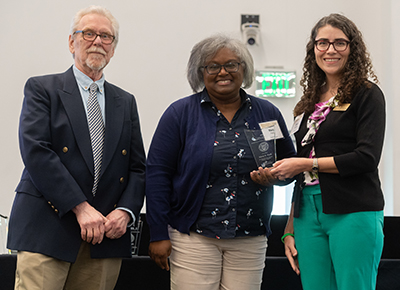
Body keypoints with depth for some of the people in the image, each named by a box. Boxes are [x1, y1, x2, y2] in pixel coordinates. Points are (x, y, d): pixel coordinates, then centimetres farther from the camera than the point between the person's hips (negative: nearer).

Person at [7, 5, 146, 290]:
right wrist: (80, 208, -16)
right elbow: (35, 152, -9)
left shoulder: (126, 102, 18)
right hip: (46, 232, -4)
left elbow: (138, 168, 15)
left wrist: (125, 211, -5)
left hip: (107, 236, 4)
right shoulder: (41, 89, 5)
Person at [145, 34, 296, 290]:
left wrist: (275, 176, -7)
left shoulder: (267, 113, 9)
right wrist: (158, 234, -6)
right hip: (193, 237, -2)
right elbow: (157, 173, -1)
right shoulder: (180, 113, 1)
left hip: (250, 239, 3)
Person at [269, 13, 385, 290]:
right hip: (308, 214, 6)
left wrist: (306, 164, -10)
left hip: (354, 214, -5)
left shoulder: (367, 94, 0)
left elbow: (367, 158, -11)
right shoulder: (310, 102, 17)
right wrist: (290, 230, 14)